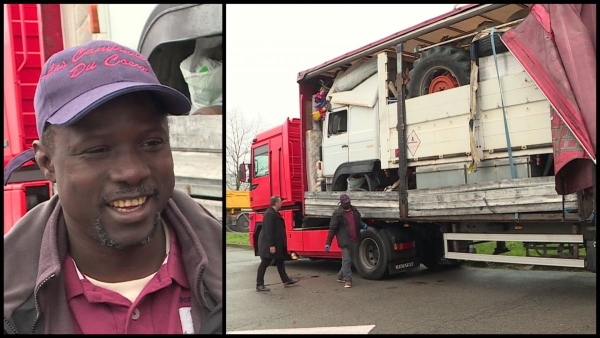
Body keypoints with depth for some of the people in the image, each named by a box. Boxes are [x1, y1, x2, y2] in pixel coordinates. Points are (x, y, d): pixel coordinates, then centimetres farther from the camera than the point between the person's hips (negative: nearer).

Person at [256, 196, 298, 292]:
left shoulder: (275, 213, 12)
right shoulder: (269, 214, -20)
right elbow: (268, 231, -25)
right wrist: (271, 245, -26)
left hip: (277, 243, 11)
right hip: (268, 244, -11)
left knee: (280, 261, 16)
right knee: (264, 264, -3)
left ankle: (286, 280, 26)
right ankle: (259, 285, 3)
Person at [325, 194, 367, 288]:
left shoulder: (354, 210, 11)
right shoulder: (338, 213, -8)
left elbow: (358, 221, 26)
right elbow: (332, 228, -9)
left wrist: (363, 225, 1)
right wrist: (328, 243, -13)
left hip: (355, 240, 7)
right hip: (345, 241, -6)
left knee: (350, 259, 14)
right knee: (346, 260, -8)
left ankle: (340, 276, 29)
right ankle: (348, 280, 0)